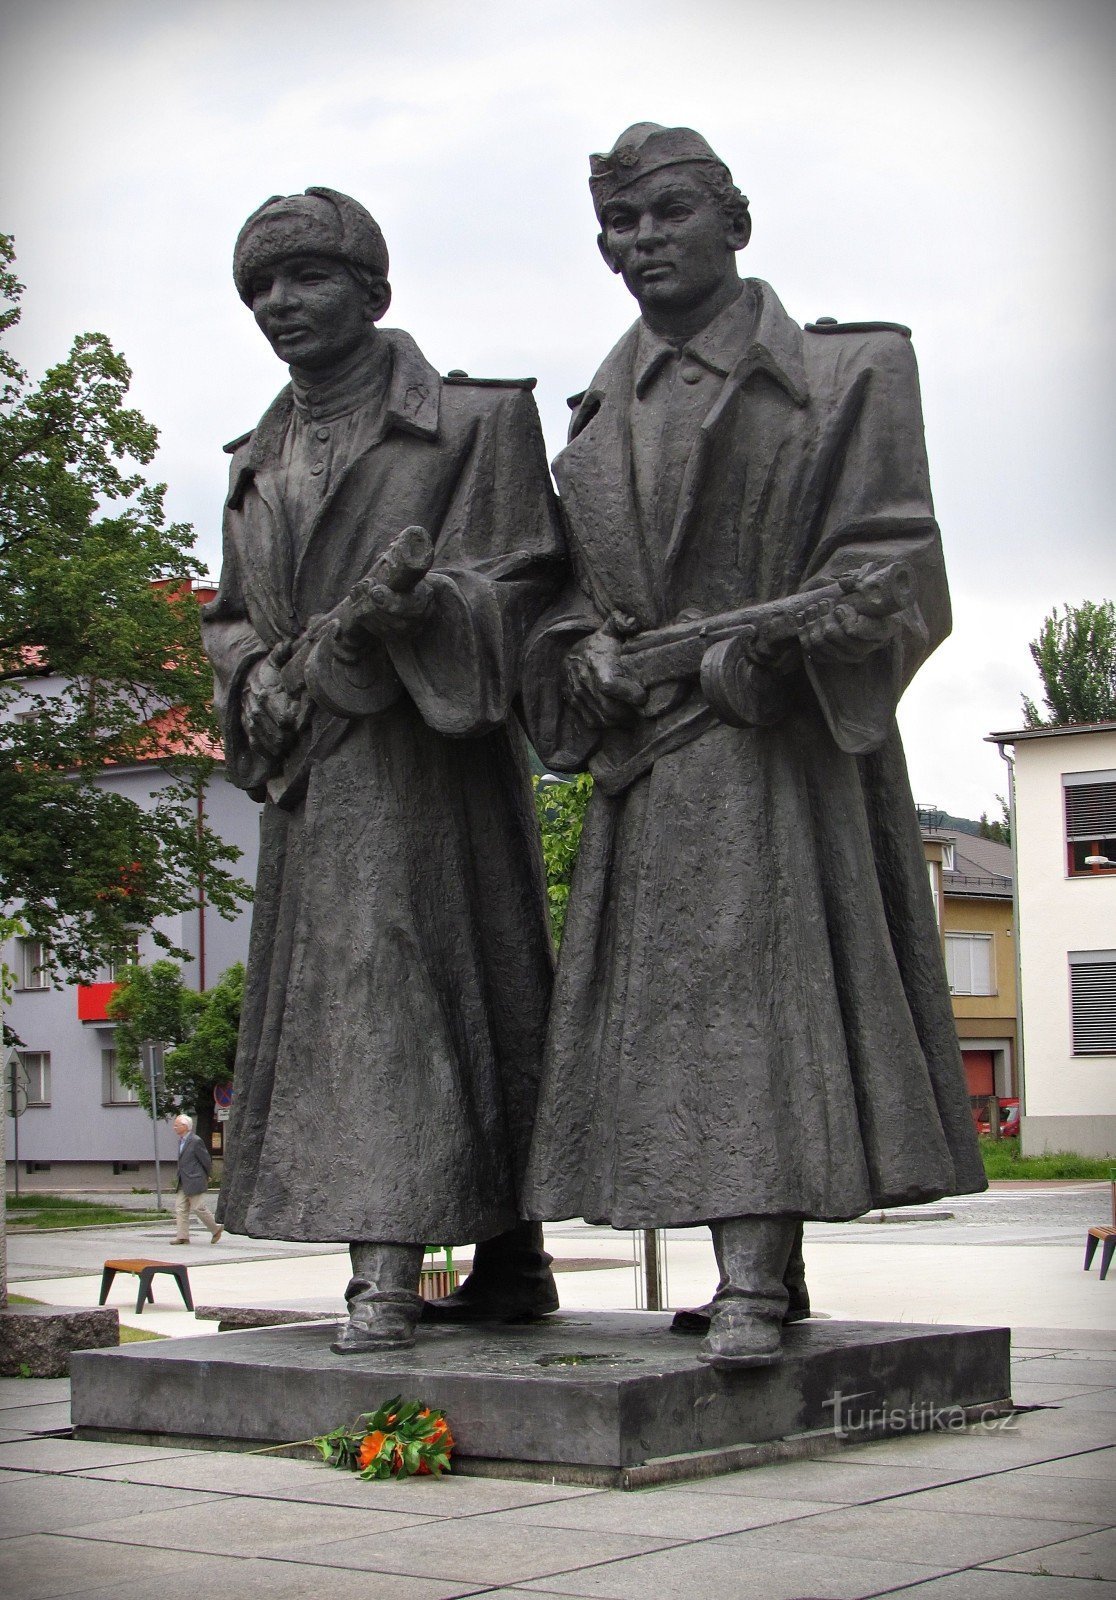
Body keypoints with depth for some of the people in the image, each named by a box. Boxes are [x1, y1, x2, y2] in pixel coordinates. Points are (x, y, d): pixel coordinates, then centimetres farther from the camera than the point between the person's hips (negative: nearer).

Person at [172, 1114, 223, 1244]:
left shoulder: (196, 1141, -15)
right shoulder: (181, 1141, 12)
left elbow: (207, 1160, -10)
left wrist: (206, 1177, 4)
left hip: (194, 1182, -9)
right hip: (182, 1183, 9)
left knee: (198, 1208, -4)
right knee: (180, 1208, 2)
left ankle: (216, 1229, 13)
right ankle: (182, 1236, 4)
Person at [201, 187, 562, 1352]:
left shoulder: (472, 422, 1)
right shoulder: (259, 463, 19)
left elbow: (518, 588, -5)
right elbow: (229, 615, 22)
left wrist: (411, 602, -24)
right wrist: (257, 673, 0)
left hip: (428, 764, -6)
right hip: (309, 775, 7)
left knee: (405, 980, -12)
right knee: (330, 991, 4)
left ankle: (388, 1273, -11)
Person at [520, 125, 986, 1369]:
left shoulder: (839, 375, 2)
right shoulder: (598, 419, 18)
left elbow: (887, 567, -4)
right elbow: (572, 591, 19)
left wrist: (768, 648, -18)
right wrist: (590, 654, -3)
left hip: (783, 749, -5)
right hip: (647, 765, 5)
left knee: (759, 983, -13)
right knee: (672, 999, 3)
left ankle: (753, 1283, -14)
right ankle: (761, 1271, 10)